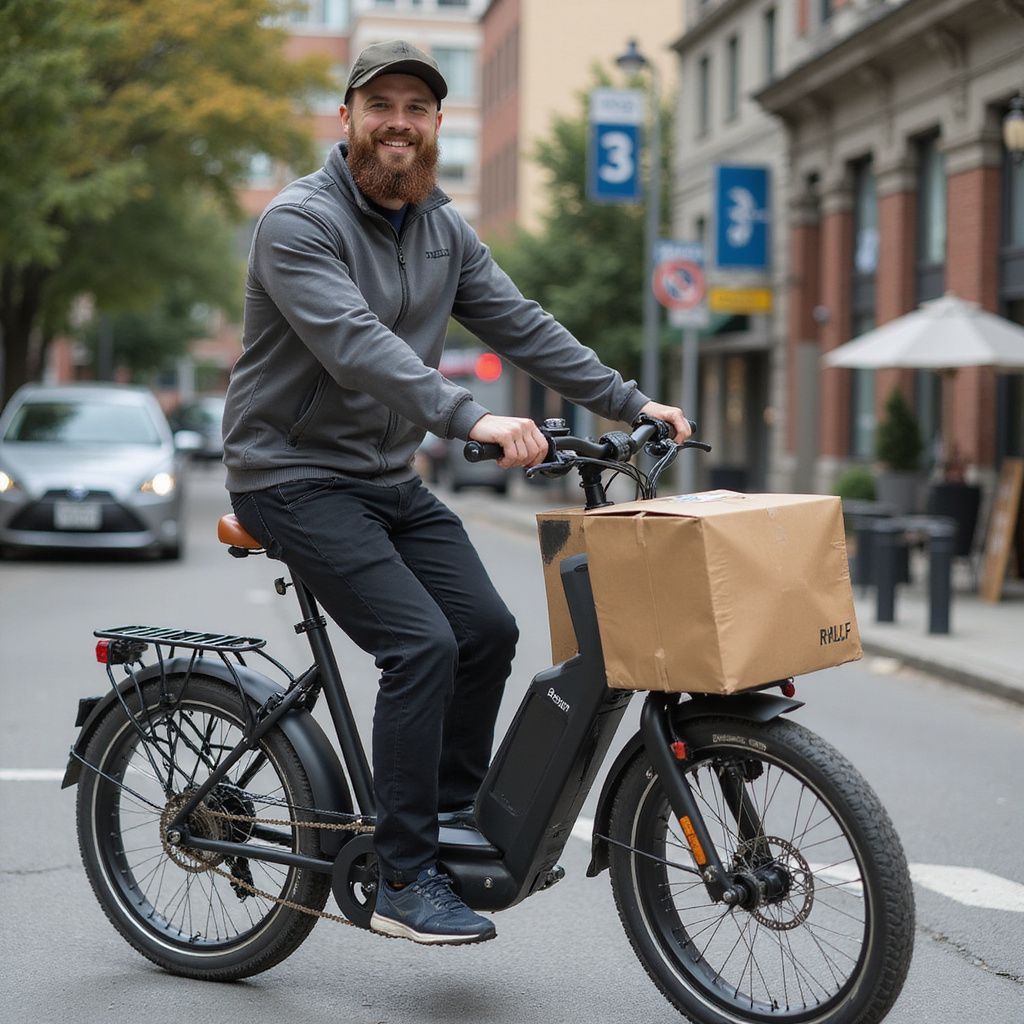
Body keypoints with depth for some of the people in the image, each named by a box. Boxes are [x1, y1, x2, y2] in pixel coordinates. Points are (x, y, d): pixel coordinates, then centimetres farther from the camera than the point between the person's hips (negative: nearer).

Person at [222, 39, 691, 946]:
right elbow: (355, 344, -32)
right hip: (297, 477, -8)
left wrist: (630, 403, -1)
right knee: (422, 645, -19)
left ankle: (452, 818, 18)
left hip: (389, 478, 8)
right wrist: (470, 419, -44)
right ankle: (405, 884, -13)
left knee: (487, 631, -1)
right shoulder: (300, 222, -17)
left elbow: (523, 326, 9)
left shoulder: (444, 232, 9)